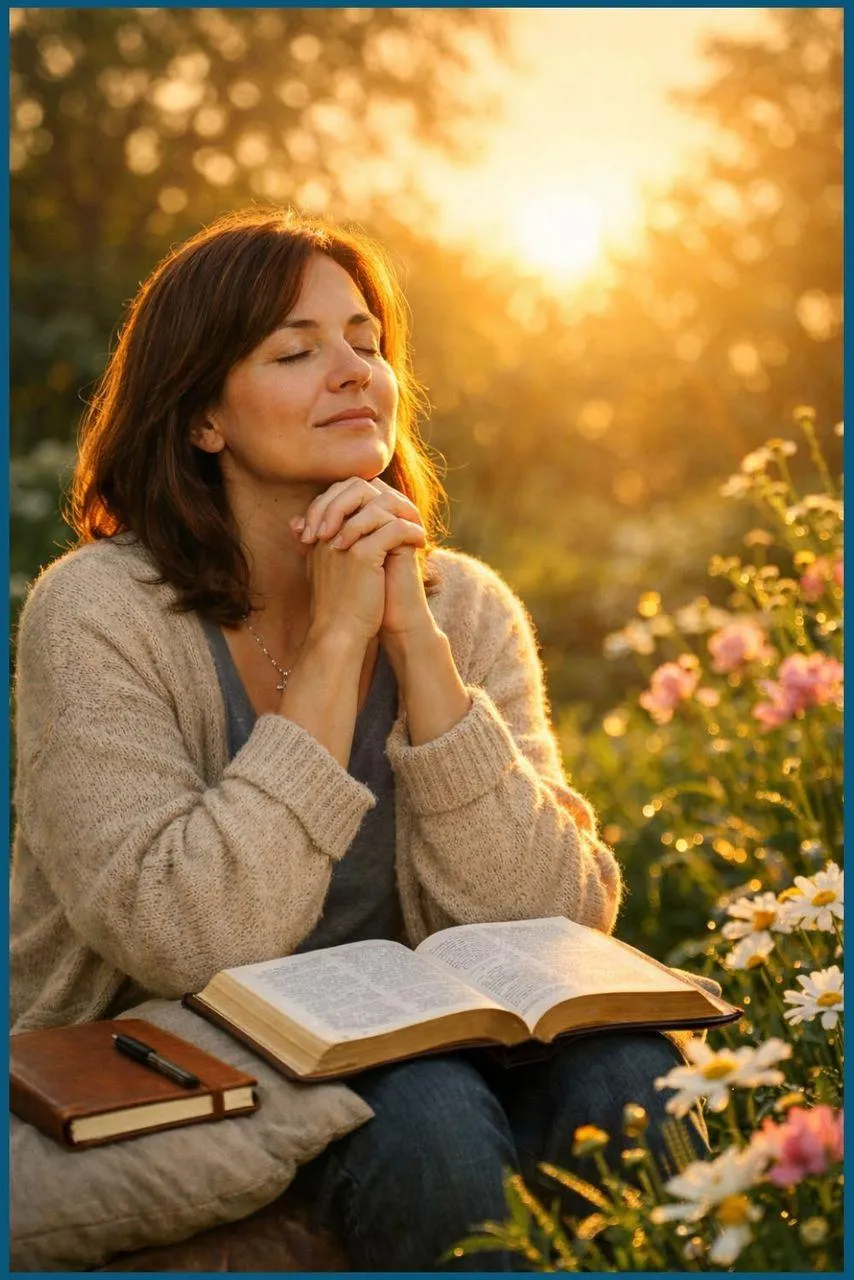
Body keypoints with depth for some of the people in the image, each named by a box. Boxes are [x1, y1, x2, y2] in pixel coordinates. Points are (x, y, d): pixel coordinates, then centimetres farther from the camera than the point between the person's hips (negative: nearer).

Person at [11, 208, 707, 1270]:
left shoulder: (465, 607, 0)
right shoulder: (97, 614, -13)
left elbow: (546, 918, -12)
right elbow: (194, 941, -24)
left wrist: (412, 632, -18)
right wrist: (336, 640, -21)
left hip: (393, 1053, 4)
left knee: (624, 1070, -24)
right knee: (432, 1117, -30)